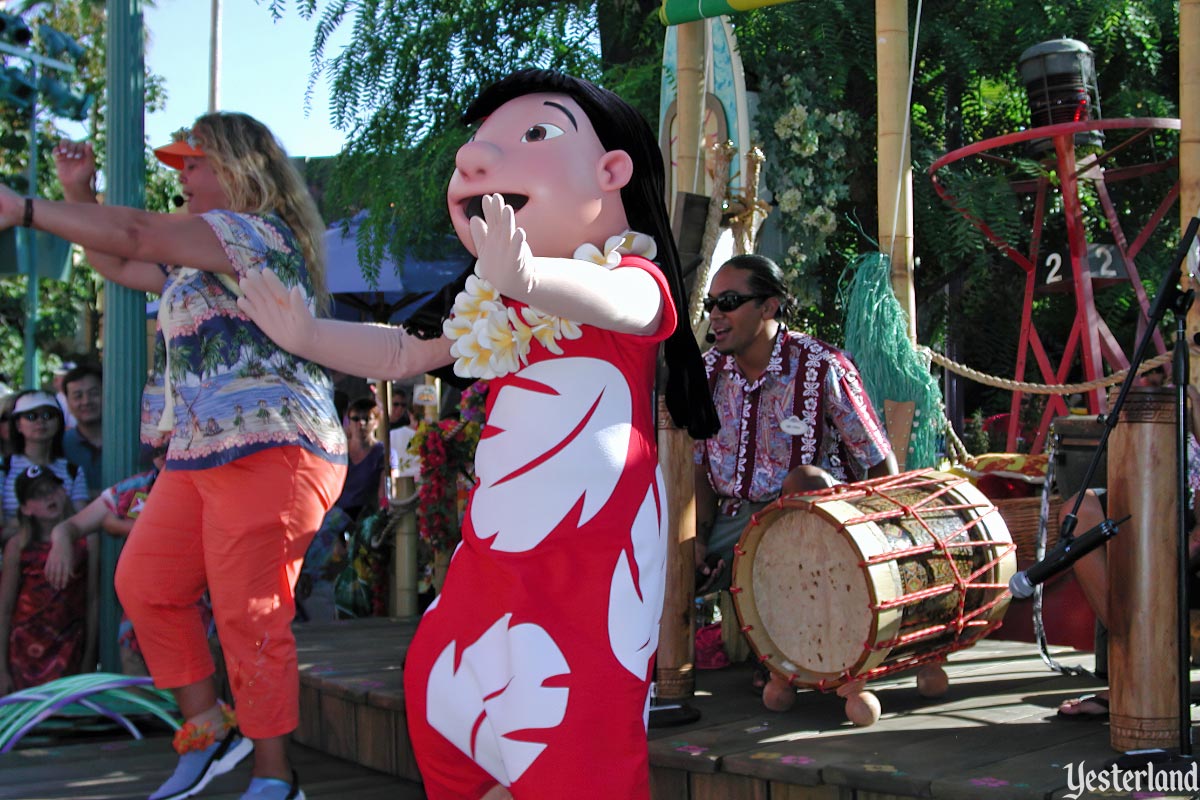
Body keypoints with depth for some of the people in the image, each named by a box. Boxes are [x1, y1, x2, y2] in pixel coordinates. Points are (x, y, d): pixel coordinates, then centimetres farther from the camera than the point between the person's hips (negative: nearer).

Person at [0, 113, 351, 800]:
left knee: (248, 614, -9)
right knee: (145, 583, 11)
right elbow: (118, 263, 33)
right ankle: (207, 730, 22)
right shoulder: (195, 259, 22)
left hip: (269, 451, -10)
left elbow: (137, 233, -18)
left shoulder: (262, 232, -10)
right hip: (199, 456, 10)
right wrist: (79, 193, 20)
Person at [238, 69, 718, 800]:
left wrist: (530, 280, -52)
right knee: (440, 685, 12)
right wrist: (308, 335, 9)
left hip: (594, 544, -8)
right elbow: (403, 356, 24)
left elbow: (614, 303, -31)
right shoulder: (496, 311, 16)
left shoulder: (632, 278, -7)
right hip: (498, 551, 8)